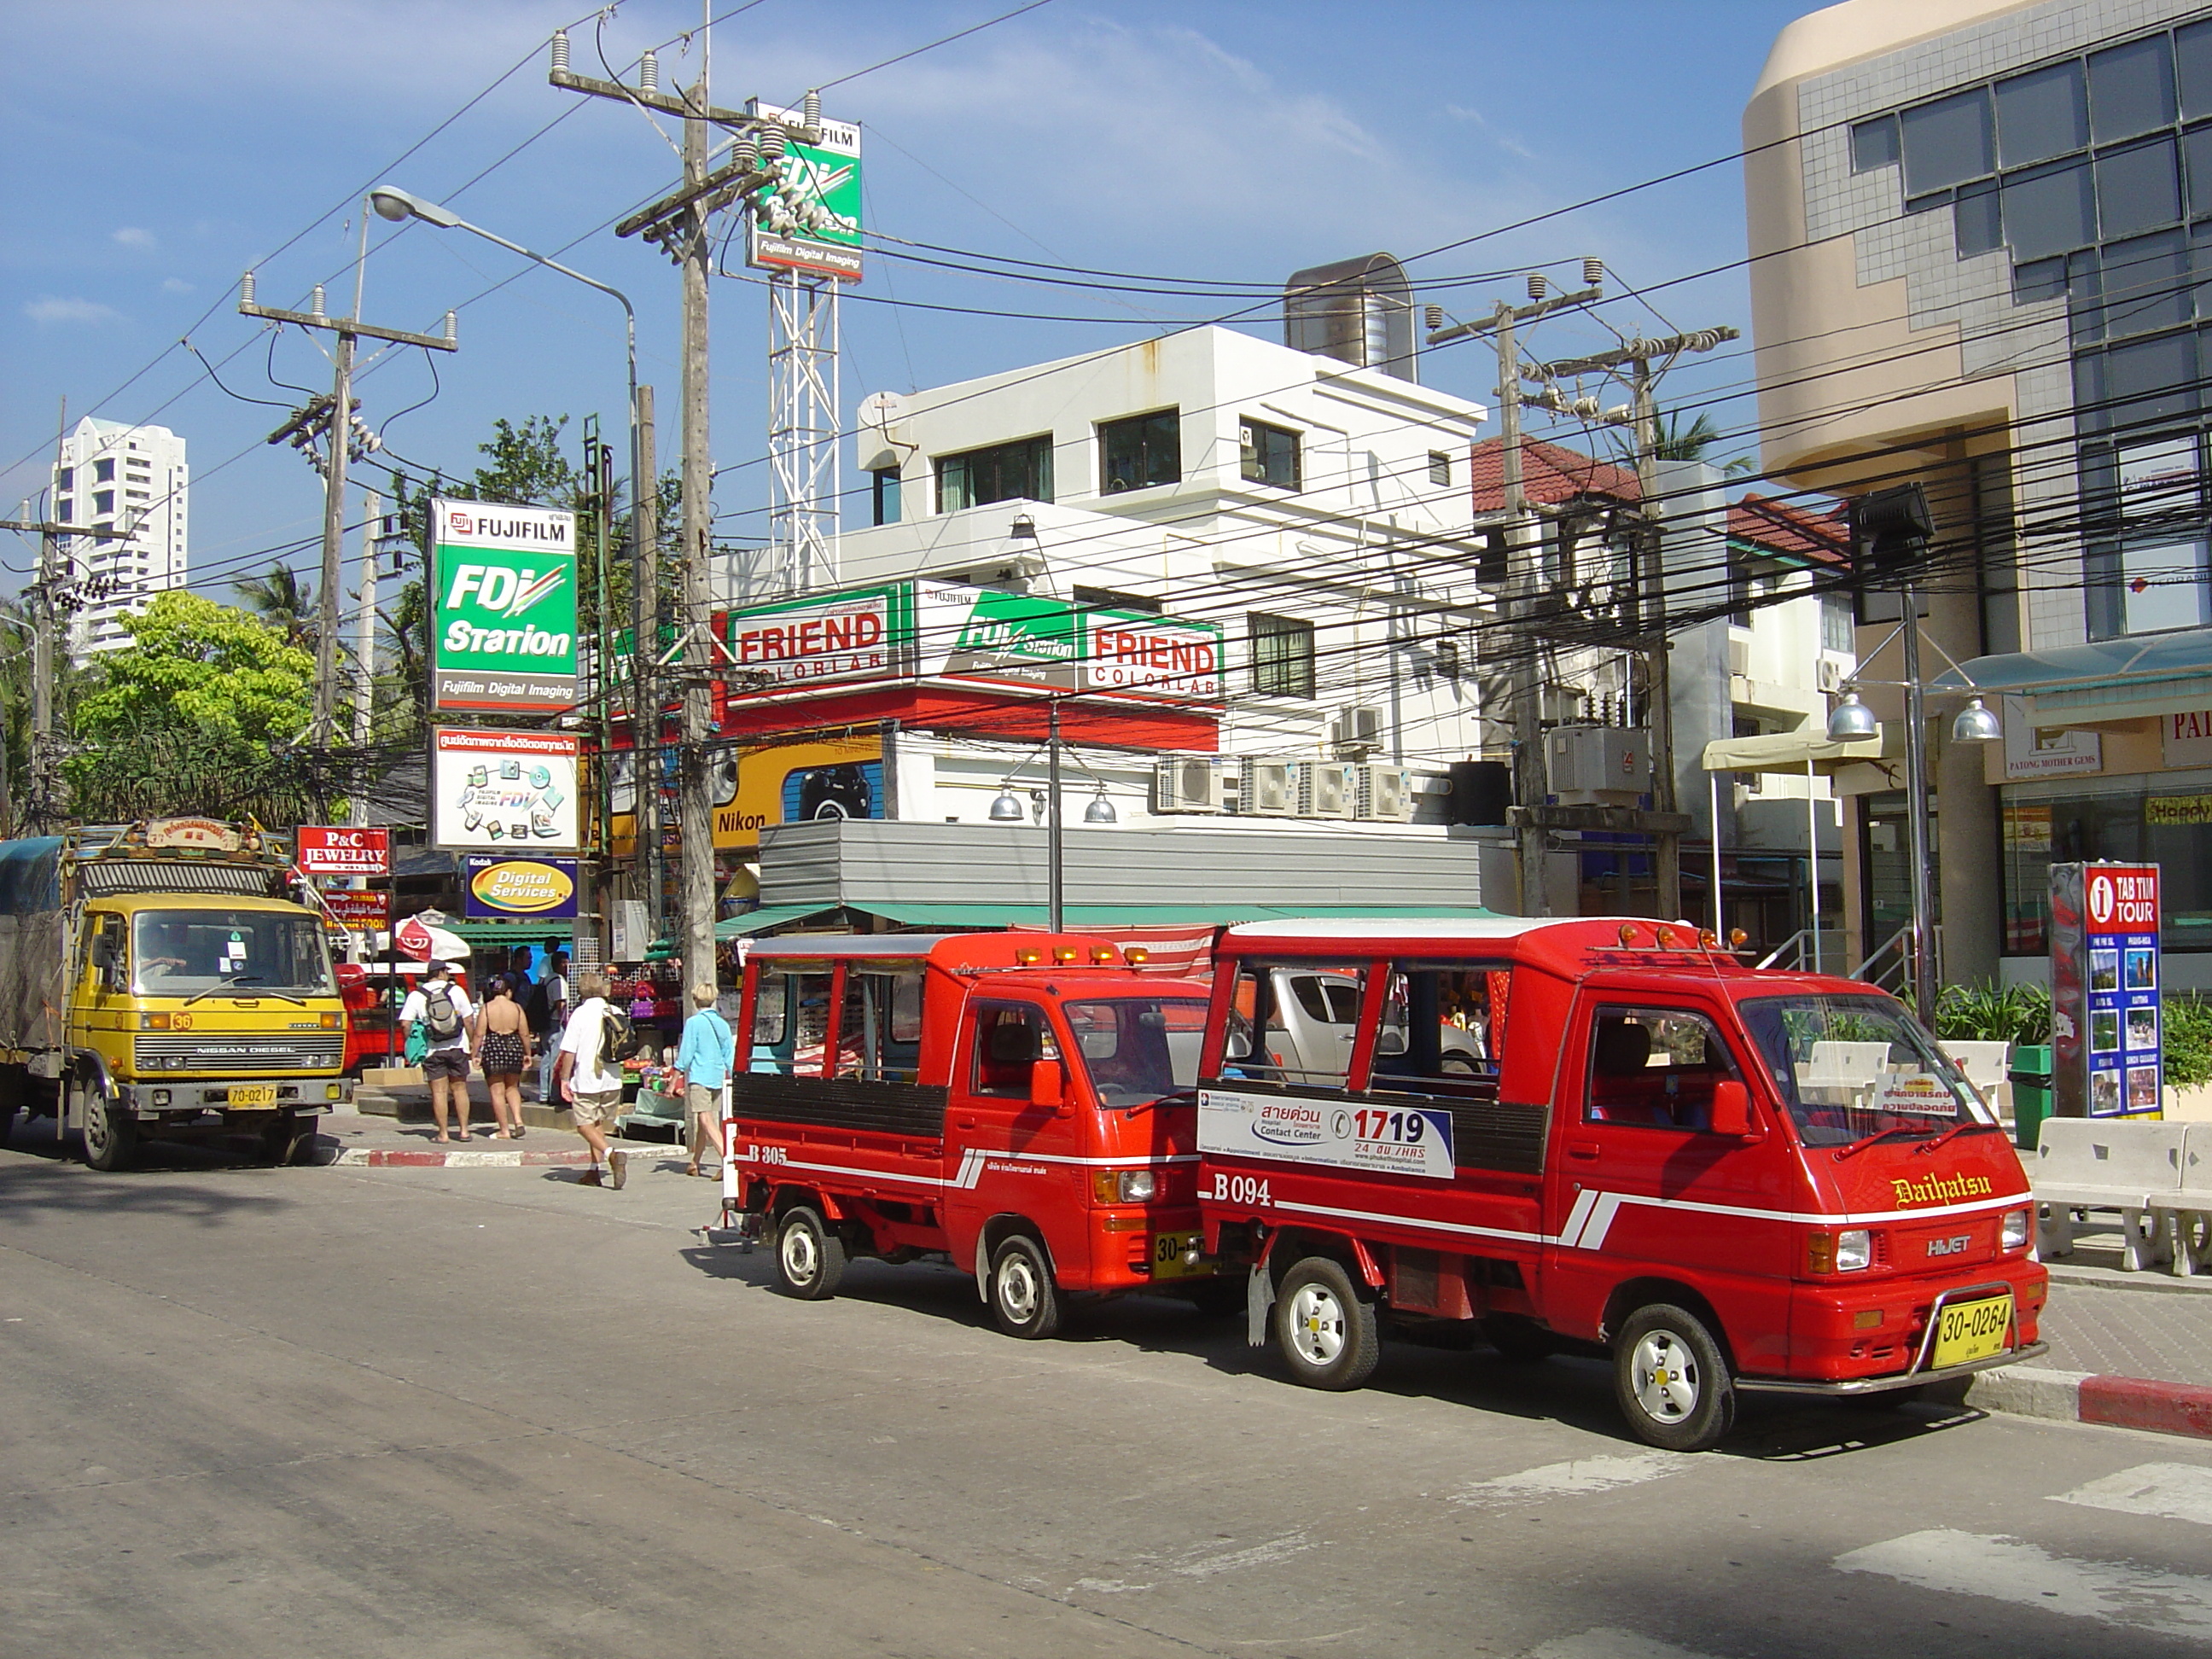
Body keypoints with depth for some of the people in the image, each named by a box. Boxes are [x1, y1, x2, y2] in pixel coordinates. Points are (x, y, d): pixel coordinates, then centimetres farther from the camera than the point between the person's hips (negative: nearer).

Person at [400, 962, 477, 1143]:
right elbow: (468, 1021, -3)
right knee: (460, 1088, 11)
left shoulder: (416, 996, -2)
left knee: (439, 1092, 4)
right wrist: (473, 1043, 8)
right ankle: (464, 1130, 12)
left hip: (433, 1051, -1)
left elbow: (405, 1023, -9)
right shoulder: (456, 991, -2)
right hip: (457, 1048, 1)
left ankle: (443, 1134, 4)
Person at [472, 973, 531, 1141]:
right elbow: (525, 1034, 2)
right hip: (514, 1047, 3)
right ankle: (518, 1121, 2)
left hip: (493, 1049, -3)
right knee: (512, 1087, 19)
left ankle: (504, 1130, 6)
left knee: (497, 1091, 5)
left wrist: (476, 1054, 0)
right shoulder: (516, 1007, 1)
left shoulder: (486, 1008, -3)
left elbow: (479, 1034, -7)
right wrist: (527, 1053, 13)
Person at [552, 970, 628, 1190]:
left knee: (585, 1125, 2)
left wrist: (564, 1079, -4)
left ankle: (611, 1154, -21)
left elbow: (569, 1051, -11)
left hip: (586, 1080, -5)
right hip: (612, 1080, 5)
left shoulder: (580, 1013, -9)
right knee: (599, 1124, 17)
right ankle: (594, 1171, 16)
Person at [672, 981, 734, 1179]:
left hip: (699, 1077, -6)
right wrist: (732, 1080, 19)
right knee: (702, 1122, 17)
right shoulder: (722, 1024, 10)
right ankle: (694, 1163, 26)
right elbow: (730, 1056, 11)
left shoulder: (694, 1022, -6)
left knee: (706, 1120, -11)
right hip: (718, 1079, 6)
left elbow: (685, 1055, -8)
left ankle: (728, 1159, -27)